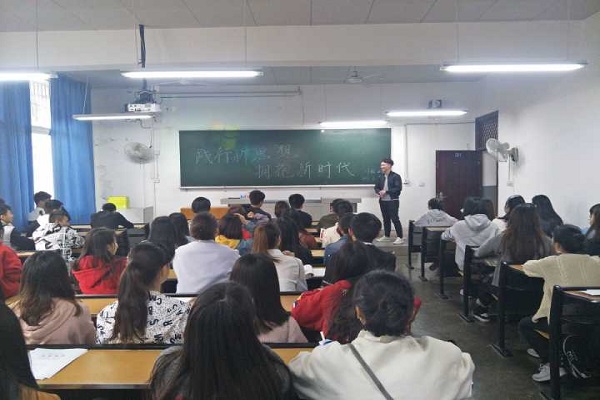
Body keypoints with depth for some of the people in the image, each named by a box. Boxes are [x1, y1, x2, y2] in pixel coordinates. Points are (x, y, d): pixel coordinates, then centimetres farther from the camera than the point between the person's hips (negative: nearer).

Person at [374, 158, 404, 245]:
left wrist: (386, 191, -18)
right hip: (383, 201, 6)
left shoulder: (396, 176, -7)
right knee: (386, 219, 13)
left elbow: (398, 188, -15)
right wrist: (379, 192, -7)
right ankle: (386, 236, 23)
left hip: (393, 201, -6)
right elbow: (376, 187, 16)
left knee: (395, 219, -8)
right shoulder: (381, 177, 12)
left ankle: (400, 237, -4)